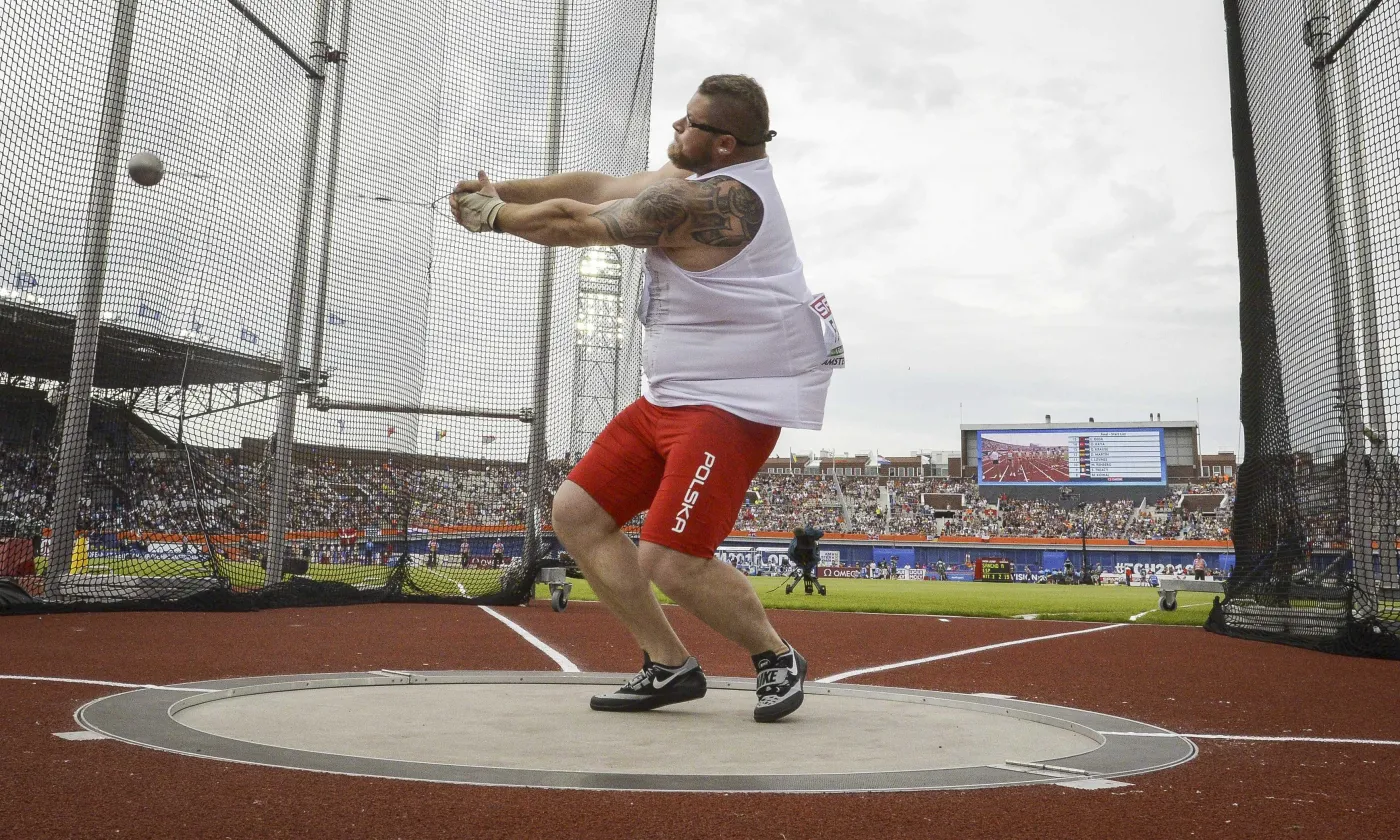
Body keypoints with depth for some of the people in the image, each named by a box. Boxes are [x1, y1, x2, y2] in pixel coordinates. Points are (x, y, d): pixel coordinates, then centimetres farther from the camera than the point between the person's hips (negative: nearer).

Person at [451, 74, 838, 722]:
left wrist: (493, 216, 5)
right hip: (672, 395, 11)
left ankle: (776, 658, 9)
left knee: (671, 565, -19)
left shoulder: (696, 201, -19)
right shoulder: (695, 176, 12)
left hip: (736, 400, -11)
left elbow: (574, 224, -12)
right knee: (576, 512, 5)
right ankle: (669, 667, 12)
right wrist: (501, 190, 9)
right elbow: (598, 187, 16)